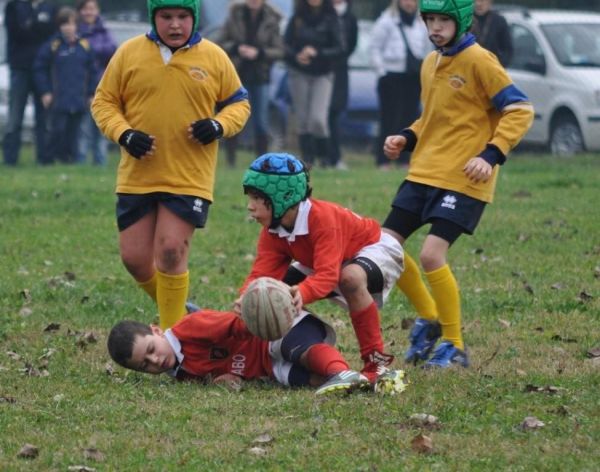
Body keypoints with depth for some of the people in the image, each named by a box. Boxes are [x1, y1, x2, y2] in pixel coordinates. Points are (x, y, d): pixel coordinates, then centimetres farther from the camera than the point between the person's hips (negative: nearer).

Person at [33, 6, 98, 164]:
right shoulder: (52, 46, -4)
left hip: (78, 101, 3)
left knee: (73, 131, 6)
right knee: (57, 129, -8)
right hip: (58, 100, -3)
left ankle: (69, 158, 12)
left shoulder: (84, 46, 5)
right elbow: (39, 69, 2)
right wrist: (45, 92, -2)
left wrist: (91, 94, 12)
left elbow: (92, 71, 14)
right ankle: (50, 159, 1)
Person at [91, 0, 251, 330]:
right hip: (137, 177, 2)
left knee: (171, 253, -12)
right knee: (134, 258, 2)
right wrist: (123, 134, -12)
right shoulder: (129, 53, 2)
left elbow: (238, 103, 11)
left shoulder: (213, 57, 1)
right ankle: (177, 313, 28)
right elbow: (103, 102, 7)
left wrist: (219, 125, -10)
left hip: (190, 178, -2)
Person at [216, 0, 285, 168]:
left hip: (260, 78, 0)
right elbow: (220, 44, 4)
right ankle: (231, 160, 6)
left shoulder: (271, 22, -1)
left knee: (261, 123, 0)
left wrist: (259, 53, -18)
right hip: (237, 76, 0)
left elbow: (279, 51, -3)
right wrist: (236, 48, -15)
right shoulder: (234, 17, 1)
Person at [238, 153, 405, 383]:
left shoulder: (322, 217, -36)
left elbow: (327, 275, -45)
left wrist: (302, 293, -65)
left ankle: (376, 361, -33)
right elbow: (262, 272, -23)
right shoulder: (272, 231, -13)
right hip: (327, 260, 8)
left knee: (351, 277, -42)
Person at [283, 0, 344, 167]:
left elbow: (339, 49, -8)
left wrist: (317, 53, -21)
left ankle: (324, 156, 5)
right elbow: (286, 44, 2)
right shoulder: (297, 18, 3)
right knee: (303, 119, 2)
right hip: (299, 73, 2)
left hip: (322, 74, -2)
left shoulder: (330, 19, -3)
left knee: (318, 119, -14)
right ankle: (307, 159, 11)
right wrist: (296, 56, -18)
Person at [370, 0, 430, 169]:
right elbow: (375, 47, -4)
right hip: (392, 76, -5)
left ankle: (406, 160, 11)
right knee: (389, 118, -6)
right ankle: (383, 160, -4)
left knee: (410, 117, 6)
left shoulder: (421, 24, 13)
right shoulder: (387, 21, -3)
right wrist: (381, 70, -10)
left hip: (414, 77, 5)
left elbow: (427, 49, 18)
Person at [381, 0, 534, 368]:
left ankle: (455, 347, -2)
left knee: (432, 255, -18)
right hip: (423, 172, 8)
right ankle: (429, 318, 25)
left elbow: (520, 110, -13)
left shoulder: (479, 61, -11)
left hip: (463, 179, -8)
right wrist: (406, 139, 7)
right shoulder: (431, 63, 13)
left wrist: (491, 155, -23)